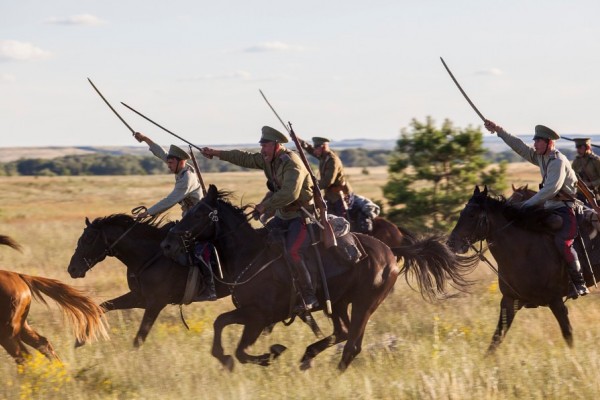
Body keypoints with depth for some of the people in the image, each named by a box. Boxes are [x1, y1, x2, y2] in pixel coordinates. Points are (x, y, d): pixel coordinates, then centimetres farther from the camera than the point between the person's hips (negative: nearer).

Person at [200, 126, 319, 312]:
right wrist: (216, 153, 17)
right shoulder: (268, 160, 5)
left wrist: (265, 206, -27)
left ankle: (309, 298, -22)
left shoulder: (292, 164, -22)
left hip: (302, 215, -10)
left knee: (292, 253, -26)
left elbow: (289, 193, -34)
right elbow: (244, 159, 16)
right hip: (283, 216, 10)